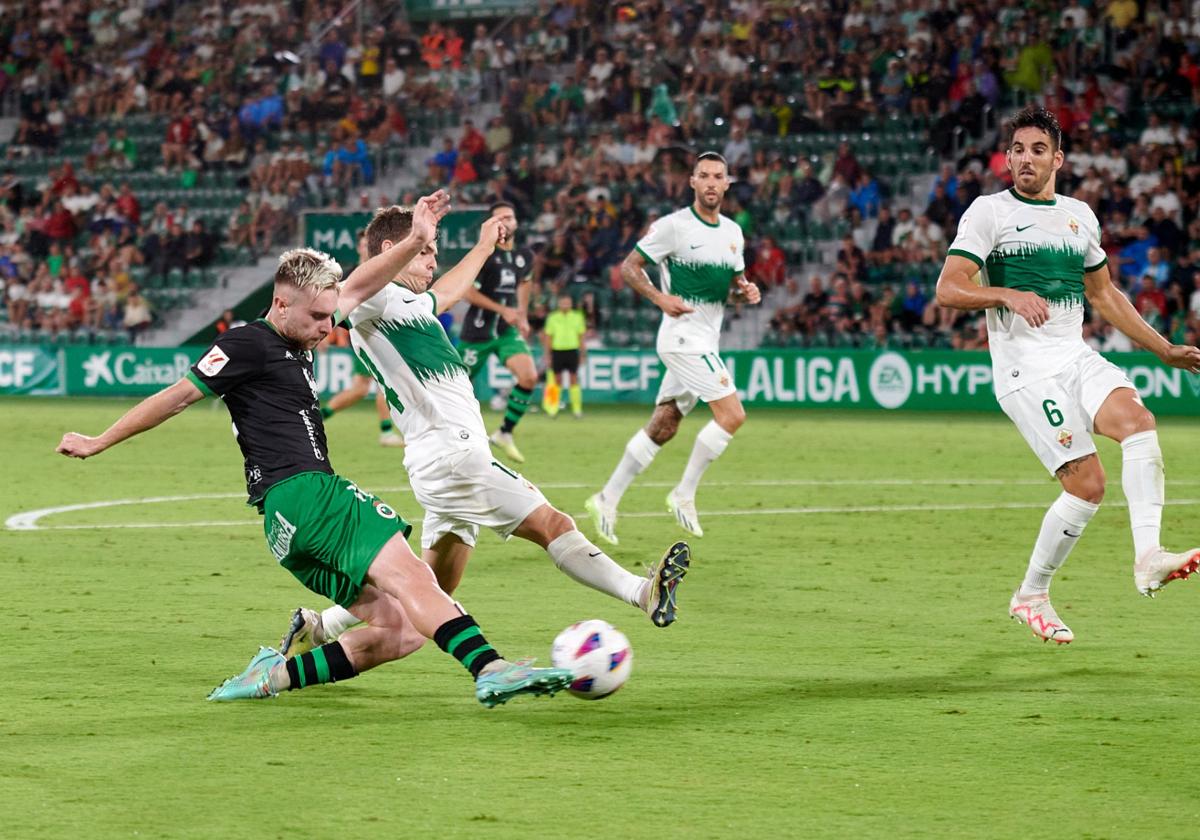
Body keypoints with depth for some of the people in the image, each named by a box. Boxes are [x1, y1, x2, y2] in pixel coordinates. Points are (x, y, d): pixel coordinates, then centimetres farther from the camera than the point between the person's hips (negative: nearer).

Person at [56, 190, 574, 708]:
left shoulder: (296, 342, 23)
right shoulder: (249, 344, -1)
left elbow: (356, 290, 29)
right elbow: (178, 396, 1)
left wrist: (416, 242, 21)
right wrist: (99, 443, 6)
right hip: (299, 495, -10)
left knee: (399, 631, 1)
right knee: (406, 573, -27)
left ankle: (274, 676, 0)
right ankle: (489, 670, -44)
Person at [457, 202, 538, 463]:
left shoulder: (524, 256, 2)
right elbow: (468, 292, -15)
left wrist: (523, 316, 18)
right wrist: (503, 310, -21)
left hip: (508, 331, 4)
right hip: (478, 331, -4)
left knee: (529, 377, -17)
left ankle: (504, 434, -4)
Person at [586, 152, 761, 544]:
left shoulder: (733, 232, 12)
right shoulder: (673, 226, -10)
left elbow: (733, 281, 24)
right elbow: (629, 268, -7)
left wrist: (746, 290, 0)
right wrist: (660, 298, -22)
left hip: (706, 342, 8)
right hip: (683, 336, -8)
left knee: (662, 429, 9)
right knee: (732, 414, -17)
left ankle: (607, 500, 17)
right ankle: (684, 495, -5)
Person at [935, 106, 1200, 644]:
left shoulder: (1080, 216, 17)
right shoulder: (989, 212, 0)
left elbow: (1103, 294, 29)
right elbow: (948, 290, -8)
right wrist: (1008, 295, -25)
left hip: (1077, 357, 5)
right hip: (1024, 368, -5)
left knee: (1137, 420, -26)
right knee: (1087, 484, -15)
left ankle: (1147, 557, -33)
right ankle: (1031, 595, 4)